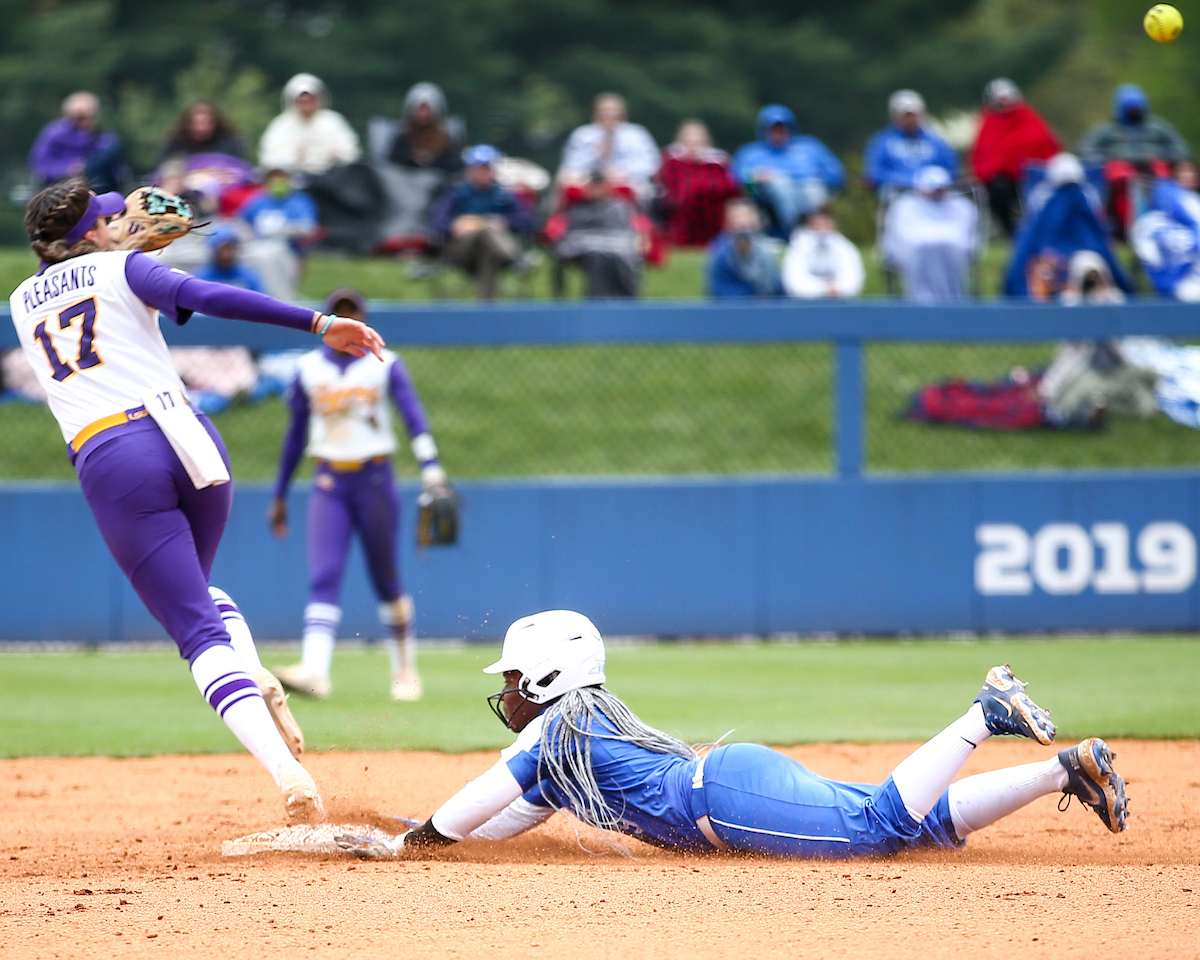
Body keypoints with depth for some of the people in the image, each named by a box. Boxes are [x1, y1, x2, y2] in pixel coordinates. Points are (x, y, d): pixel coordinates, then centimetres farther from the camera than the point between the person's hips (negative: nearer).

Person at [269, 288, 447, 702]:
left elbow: (414, 417, -13)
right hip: (328, 485, 2)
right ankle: (314, 671, -26)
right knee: (323, 577, -13)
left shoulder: (385, 365, 0)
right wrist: (279, 496, 15)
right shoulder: (310, 369, 8)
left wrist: (430, 467, -29)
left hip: (374, 480, -2)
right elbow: (295, 434, 14)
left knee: (385, 579, 6)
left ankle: (405, 669, 21)